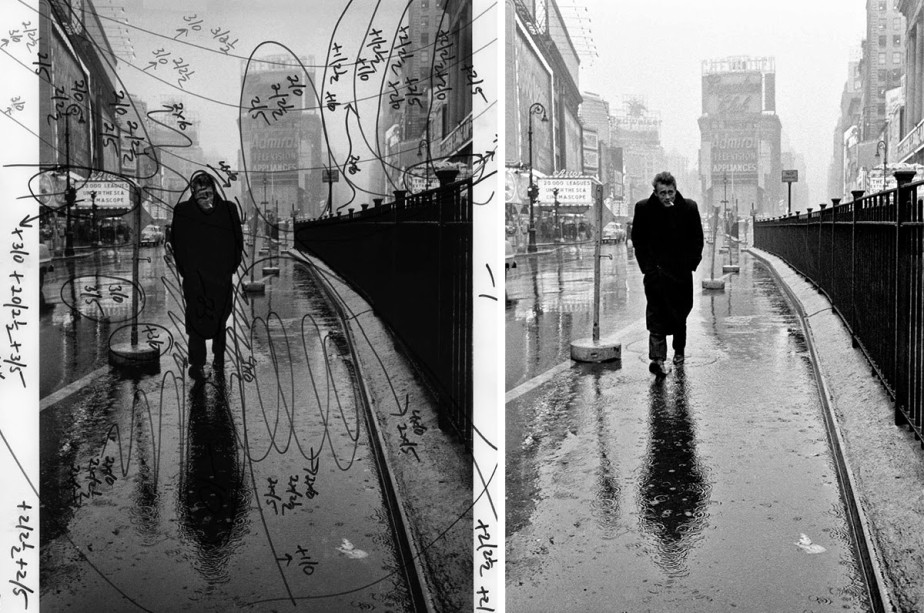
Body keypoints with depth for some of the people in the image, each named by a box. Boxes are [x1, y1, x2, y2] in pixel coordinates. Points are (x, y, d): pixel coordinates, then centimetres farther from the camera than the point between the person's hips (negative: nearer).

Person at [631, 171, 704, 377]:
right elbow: (637, 240, 2)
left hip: (682, 271, 2)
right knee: (656, 314, -14)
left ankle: (679, 350, 35)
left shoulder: (689, 208, -3)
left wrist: (691, 264, -2)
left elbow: (697, 240, 6)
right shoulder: (643, 209, -5)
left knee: (680, 314, 15)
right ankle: (658, 358, -18)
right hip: (656, 271, -2)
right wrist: (648, 266, -6)